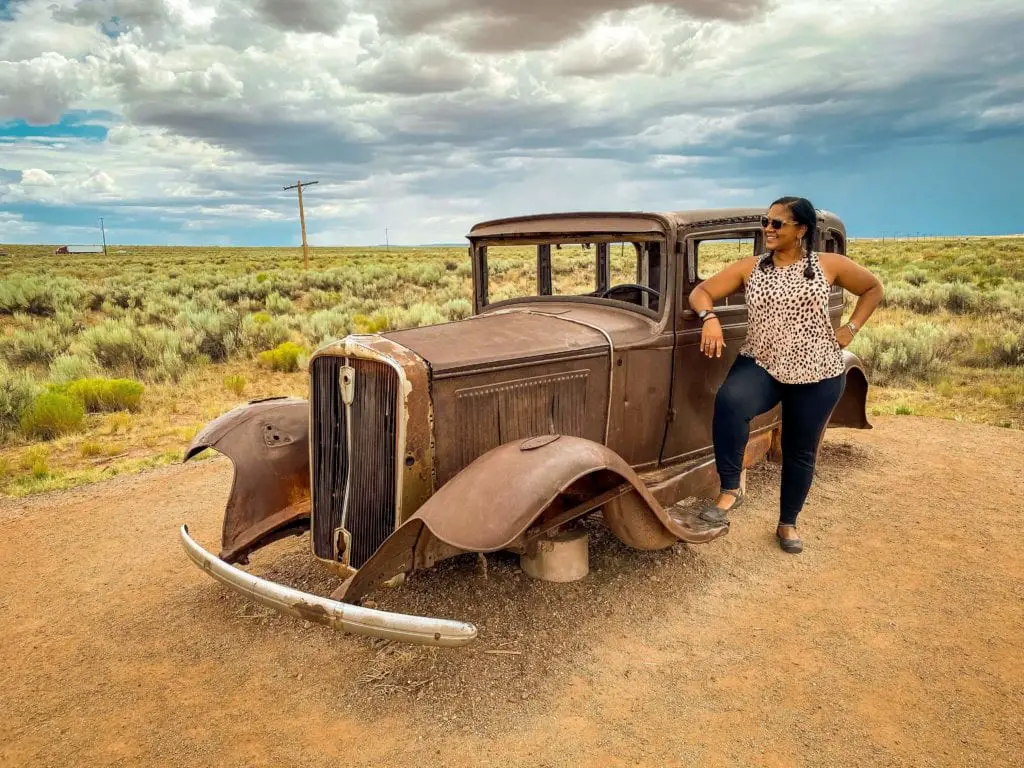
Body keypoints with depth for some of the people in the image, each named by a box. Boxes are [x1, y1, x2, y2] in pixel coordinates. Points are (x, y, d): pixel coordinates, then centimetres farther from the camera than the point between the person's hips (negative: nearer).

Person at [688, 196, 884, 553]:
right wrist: (710, 318, -22)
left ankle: (787, 524, 31)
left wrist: (851, 329, 2)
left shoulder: (828, 265, -1)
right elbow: (701, 292, 0)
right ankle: (729, 489, -20)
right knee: (729, 401, -33)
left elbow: (873, 287, 13)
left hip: (816, 374, 1)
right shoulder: (749, 267, 1)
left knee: (800, 451, 10)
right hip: (760, 365, 0)